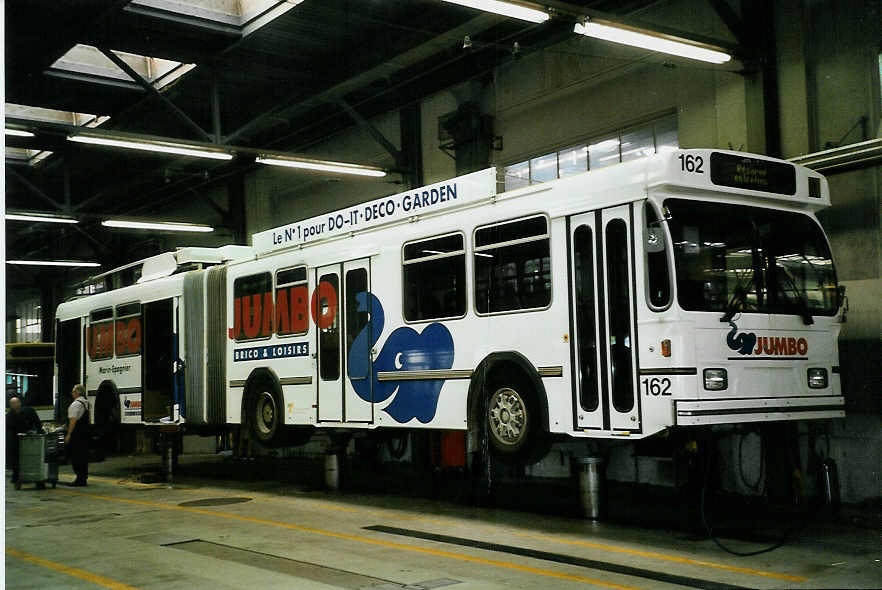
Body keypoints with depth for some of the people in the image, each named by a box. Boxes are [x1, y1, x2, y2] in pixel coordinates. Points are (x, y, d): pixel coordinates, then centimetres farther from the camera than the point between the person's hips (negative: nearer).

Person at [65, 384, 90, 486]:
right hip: (85, 432, 9)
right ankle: (84, 477, 16)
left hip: (76, 433, -9)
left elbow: (73, 420, -18)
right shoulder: (86, 402, 15)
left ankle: (79, 480, -7)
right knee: (84, 456, 12)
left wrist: (68, 435, -17)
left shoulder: (75, 404, -13)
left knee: (75, 456, -5)